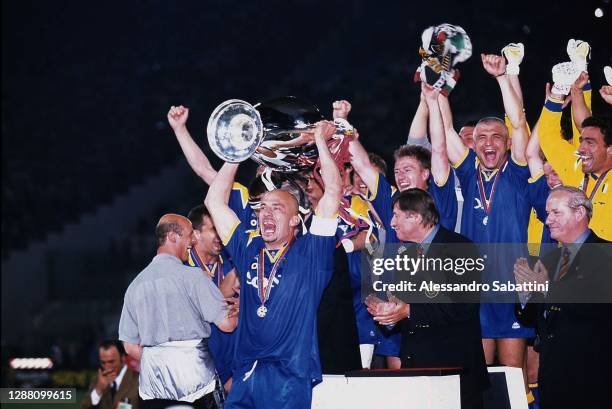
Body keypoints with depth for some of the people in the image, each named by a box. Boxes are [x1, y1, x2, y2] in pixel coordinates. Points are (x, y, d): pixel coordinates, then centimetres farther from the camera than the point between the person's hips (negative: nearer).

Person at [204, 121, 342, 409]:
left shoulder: (309, 253, 5)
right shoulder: (248, 251, 16)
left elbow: (333, 193, -2)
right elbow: (214, 201, 21)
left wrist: (320, 141, 5)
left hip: (291, 377, -4)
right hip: (245, 377, 4)